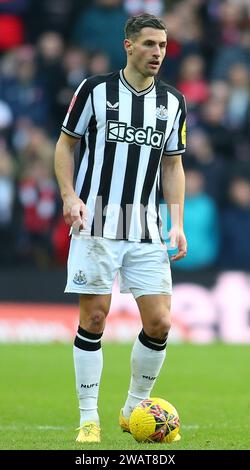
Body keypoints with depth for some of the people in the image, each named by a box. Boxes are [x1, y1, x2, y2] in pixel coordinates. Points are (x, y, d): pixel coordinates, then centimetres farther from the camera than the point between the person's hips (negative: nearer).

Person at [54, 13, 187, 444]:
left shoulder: (173, 102, 9)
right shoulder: (95, 90, -1)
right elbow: (65, 145, 6)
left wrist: (177, 223, 7)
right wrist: (70, 195, -9)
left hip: (146, 231, 3)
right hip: (96, 226, -3)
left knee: (159, 323, -4)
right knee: (93, 318, -4)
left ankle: (134, 410, 16)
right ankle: (88, 419, 6)